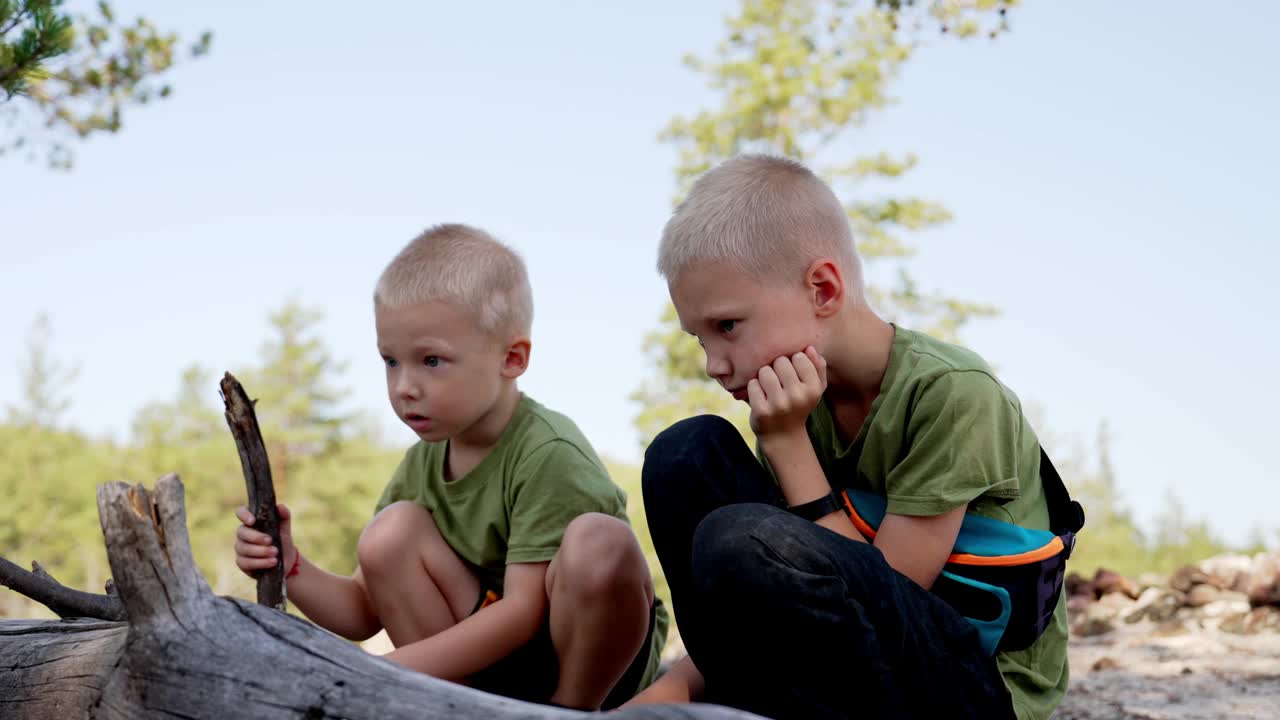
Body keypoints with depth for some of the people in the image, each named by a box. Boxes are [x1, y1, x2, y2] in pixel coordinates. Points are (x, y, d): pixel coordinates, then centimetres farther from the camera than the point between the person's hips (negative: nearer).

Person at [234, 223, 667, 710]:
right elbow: (365, 614, 5)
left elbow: (525, 611, -25)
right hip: (497, 665, 6)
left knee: (597, 541, -35)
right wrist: (290, 568, -15)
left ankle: (575, 711, -10)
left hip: (599, 656, -5)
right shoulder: (420, 465, 1)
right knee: (390, 533, -12)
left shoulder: (549, 453, -21)